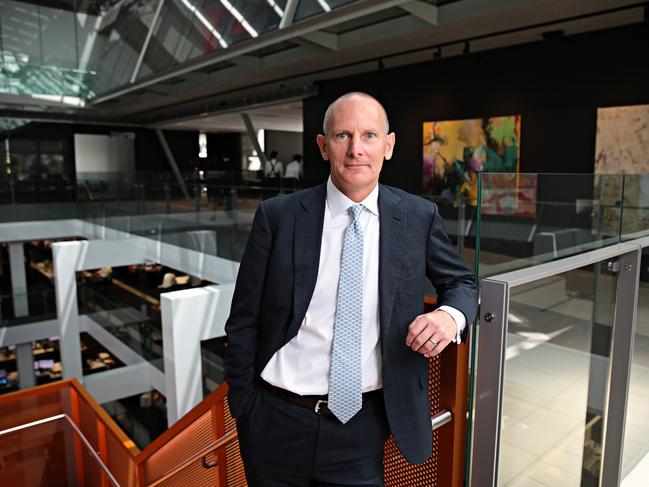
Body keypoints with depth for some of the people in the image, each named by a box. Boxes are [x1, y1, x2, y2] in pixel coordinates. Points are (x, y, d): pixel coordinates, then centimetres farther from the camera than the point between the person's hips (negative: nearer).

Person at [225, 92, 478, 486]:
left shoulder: (419, 217, -4)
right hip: (277, 422, 0)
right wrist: (242, 408, 1)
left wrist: (450, 315, -13)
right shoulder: (278, 216, -8)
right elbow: (244, 321, -2)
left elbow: (461, 282, 9)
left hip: (363, 425, 1)